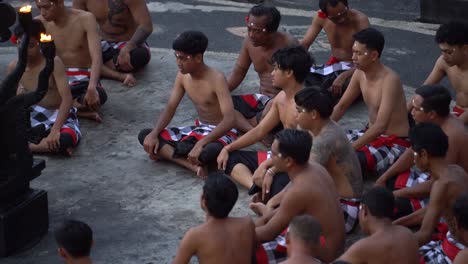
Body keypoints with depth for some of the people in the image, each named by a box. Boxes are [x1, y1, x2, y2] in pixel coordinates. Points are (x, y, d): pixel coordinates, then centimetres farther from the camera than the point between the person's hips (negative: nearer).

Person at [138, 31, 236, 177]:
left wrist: (201, 143, -41)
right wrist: (154, 133, -15)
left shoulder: (216, 79, -22)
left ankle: (166, 152, -16)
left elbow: (229, 120, -30)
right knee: (145, 136, -7)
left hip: (221, 133, -8)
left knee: (210, 151, -46)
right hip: (199, 129, 8)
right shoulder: (182, 76, 0)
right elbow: (170, 109, 4)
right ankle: (193, 165, -27)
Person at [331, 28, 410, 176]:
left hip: (395, 143, -8)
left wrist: (350, 148, -35)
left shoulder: (389, 80, -26)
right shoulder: (360, 74, -2)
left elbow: (381, 125, -33)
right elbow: (341, 107, 10)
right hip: (371, 135, 8)